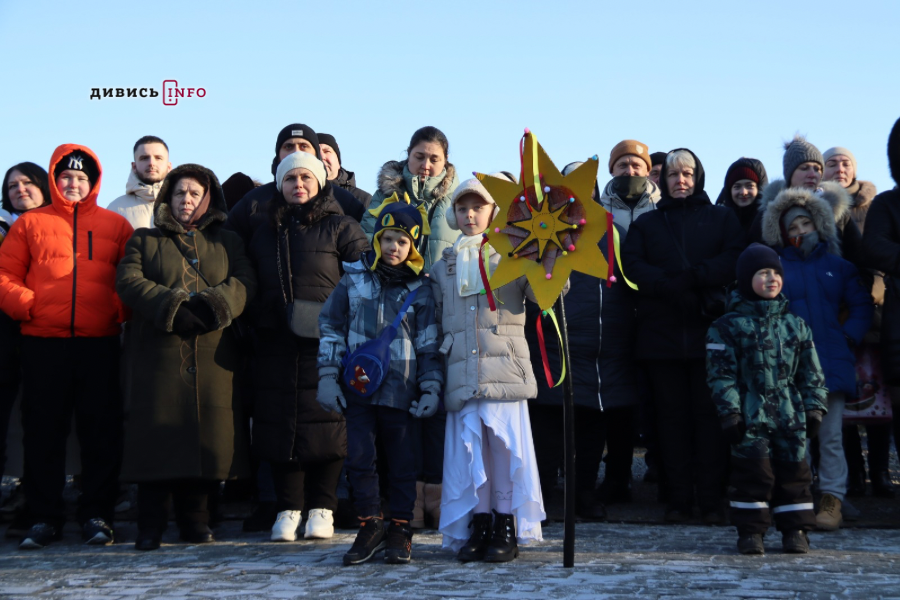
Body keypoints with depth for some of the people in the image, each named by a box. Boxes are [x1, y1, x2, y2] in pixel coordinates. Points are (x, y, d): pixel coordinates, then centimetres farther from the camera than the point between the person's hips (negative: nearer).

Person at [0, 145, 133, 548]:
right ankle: (45, 518, 14)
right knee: (43, 432, 5)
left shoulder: (115, 225, 10)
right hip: (42, 344, 0)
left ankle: (97, 514, 12)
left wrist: (122, 310, -9)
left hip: (100, 344, 0)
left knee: (101, 432, 2)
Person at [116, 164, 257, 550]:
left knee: (209, 433, -2)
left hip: (212, 357, 1)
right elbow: (129, 280, 0)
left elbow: (244, 282, 3)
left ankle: (195, 518, 11)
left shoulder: (228, 242, 20)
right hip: (158, 354, -1)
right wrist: (171, 307, -15)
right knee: (156, 432, -5)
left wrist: (212, 305, -16)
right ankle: (150, 525, 2)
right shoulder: (144, 240, 18)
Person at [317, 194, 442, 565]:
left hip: (400, 390, -1)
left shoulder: (420, 290, 2)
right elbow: (331, 329, 8)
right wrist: (328, 378, 2)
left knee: (401, 461, 5)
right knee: (359, 458, -1)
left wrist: (431, 389, -3)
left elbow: (429, 344, 3)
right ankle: (370, 526, 13)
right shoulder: (354, 279, 5)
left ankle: (400, 530, 16)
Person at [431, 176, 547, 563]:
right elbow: (434, 323, 21)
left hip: (505, 369, -3)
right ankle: (477, 527, 11)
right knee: (469, 448, 2)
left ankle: (507, 528, 6)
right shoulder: (442, 267, 18)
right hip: (462, 374, 3)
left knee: (506, 445, -4)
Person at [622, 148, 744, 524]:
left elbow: (735, 260, -2)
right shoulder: (646, 223, 17)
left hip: (710, 329, -1)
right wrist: (670, 286, -15)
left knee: (709, 413, -4)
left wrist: (693, 275, -16)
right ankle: (678, 498, 5)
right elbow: (631, 266, 1)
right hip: (661, 333, 2)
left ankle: (711, 499, -1)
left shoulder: (722, 218, 14)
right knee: (672, 415, 1)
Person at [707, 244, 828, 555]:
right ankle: (751, 530, 9)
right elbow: (721, 374, -5)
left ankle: (795, 529, 16)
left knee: (793, 470, 6)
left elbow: (811, 372, 13)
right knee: (752, 471, -2)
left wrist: (814, 409, 6)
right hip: (751, 416, -3)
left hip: (791, 415, 4)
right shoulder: (728, 326, -2)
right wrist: (729, 413, -10)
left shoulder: (796, 326, 10)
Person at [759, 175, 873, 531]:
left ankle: (832, 500, 4)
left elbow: (861, 305, 10)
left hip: (831, 362, 1)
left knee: (830, 435, -1)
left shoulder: (838, 267, 12)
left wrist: (850, 336, -3)